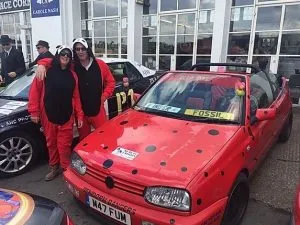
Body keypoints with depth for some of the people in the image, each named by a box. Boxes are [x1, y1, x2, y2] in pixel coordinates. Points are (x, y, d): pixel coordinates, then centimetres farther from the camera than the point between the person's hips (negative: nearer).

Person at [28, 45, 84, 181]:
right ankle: (54, 168, 30)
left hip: (67, 116, 1)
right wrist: (34, 111, -6)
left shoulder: (72, 75, 7)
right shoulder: (46, 71, -1)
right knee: (51, 143, 12)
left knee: (64, 144, 2)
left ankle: (67, 169, 18)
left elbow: (76, 97, 5)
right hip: (48, 115, 0)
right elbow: (35, 91, -1)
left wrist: (79, 115, 1)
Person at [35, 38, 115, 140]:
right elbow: (52, 61, 3)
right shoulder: (71, 66, -1)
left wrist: (104, 96, -3)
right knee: (84, 139, 16)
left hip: (98, 110, -1)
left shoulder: (100, 64, 0)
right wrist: (42, 65, -19)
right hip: (80, 111, 1)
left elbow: (111, 81, 7)